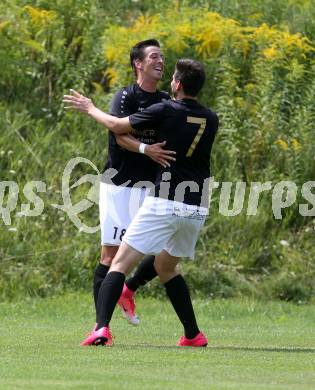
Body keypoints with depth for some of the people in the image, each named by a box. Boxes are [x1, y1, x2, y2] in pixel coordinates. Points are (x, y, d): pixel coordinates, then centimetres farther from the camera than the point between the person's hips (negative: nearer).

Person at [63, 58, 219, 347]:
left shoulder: (166, 111, -6)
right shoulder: (211, 120, 8)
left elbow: (118, 126, 3)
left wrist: (90, 109, 20)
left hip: (165, 203, -6)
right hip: (197, 209, 6)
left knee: (121, 264, -5)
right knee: (166, 267, 25)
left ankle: (102, 329, -22)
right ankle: (193, 335, 20)